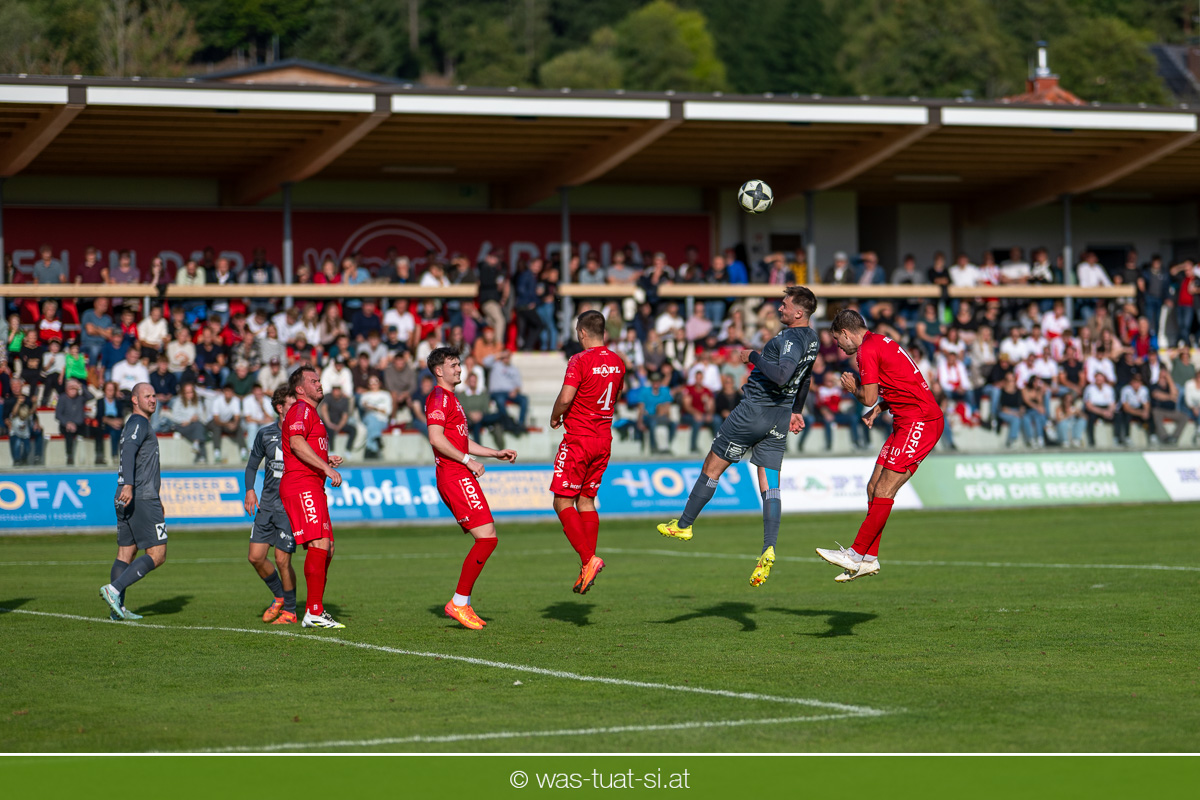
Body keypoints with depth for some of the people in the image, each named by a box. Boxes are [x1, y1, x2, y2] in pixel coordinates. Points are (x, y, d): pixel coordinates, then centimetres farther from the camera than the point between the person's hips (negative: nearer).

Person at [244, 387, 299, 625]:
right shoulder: (265, 433, 6)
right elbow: (253, 464, 17)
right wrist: (250, 490, 3)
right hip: (267, 505, 4)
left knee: (282, 560, -7)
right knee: (255, 557, 2)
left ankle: (289, 610, 9)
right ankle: (279, 596, 26)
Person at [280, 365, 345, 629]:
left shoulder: (311, 413, 27)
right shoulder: (301, 410, -6)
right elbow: (297, 444, -22)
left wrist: (328, 461, 16)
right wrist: (327, 468, -24)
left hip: (312, 487, 11)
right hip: (301, 486, -11)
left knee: (326, 547, 10)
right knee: (319, 544, -18)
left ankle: (315, 609, 13)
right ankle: (314, 612, -21)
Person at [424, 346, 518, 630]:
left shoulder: (451, 398, 25)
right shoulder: (439, 397, -8)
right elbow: (436, 438, -19)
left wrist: (497, 453, 25)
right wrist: (468, 461, -19)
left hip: (460, 477, 11)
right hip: (455, 477, -11)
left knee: (487, 539, 8)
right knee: (487, 539, -14)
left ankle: (462, 605, 9)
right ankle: (458, 603, -10)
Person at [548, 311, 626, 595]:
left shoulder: (580, 361, -15)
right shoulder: (617, 362, 8)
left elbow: (565, 398, -21)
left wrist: (555, 418, -3)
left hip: (578, 440, -7)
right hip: (604, 439, 7)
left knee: (563, 502, -2)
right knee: (586, 501, 13)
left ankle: (589, 559, -16)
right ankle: (587, 568, 8)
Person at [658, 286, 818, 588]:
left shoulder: (790, 338, -19)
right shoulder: (811, 338, 11)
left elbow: (782, 375, -34)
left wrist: (753, 357, -21)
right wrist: (796, 411, 36)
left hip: (755, 410, -8)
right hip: (781, 415, 8)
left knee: (712, 466, 8)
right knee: (770, 486, 3)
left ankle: (683, 525, 19)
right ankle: (769, 549, -11)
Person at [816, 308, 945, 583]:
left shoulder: (867, 350, -11)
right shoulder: (881, 342, 20)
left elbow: (869, 397, -13)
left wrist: (853, 387, 8)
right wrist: (877, 410, 13)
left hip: (920, 421, -10)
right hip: (907, 423, 10)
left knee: (884, 492, -10)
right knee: (874, 487, 8)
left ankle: (856, 555, -10)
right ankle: (869, 558, 9)